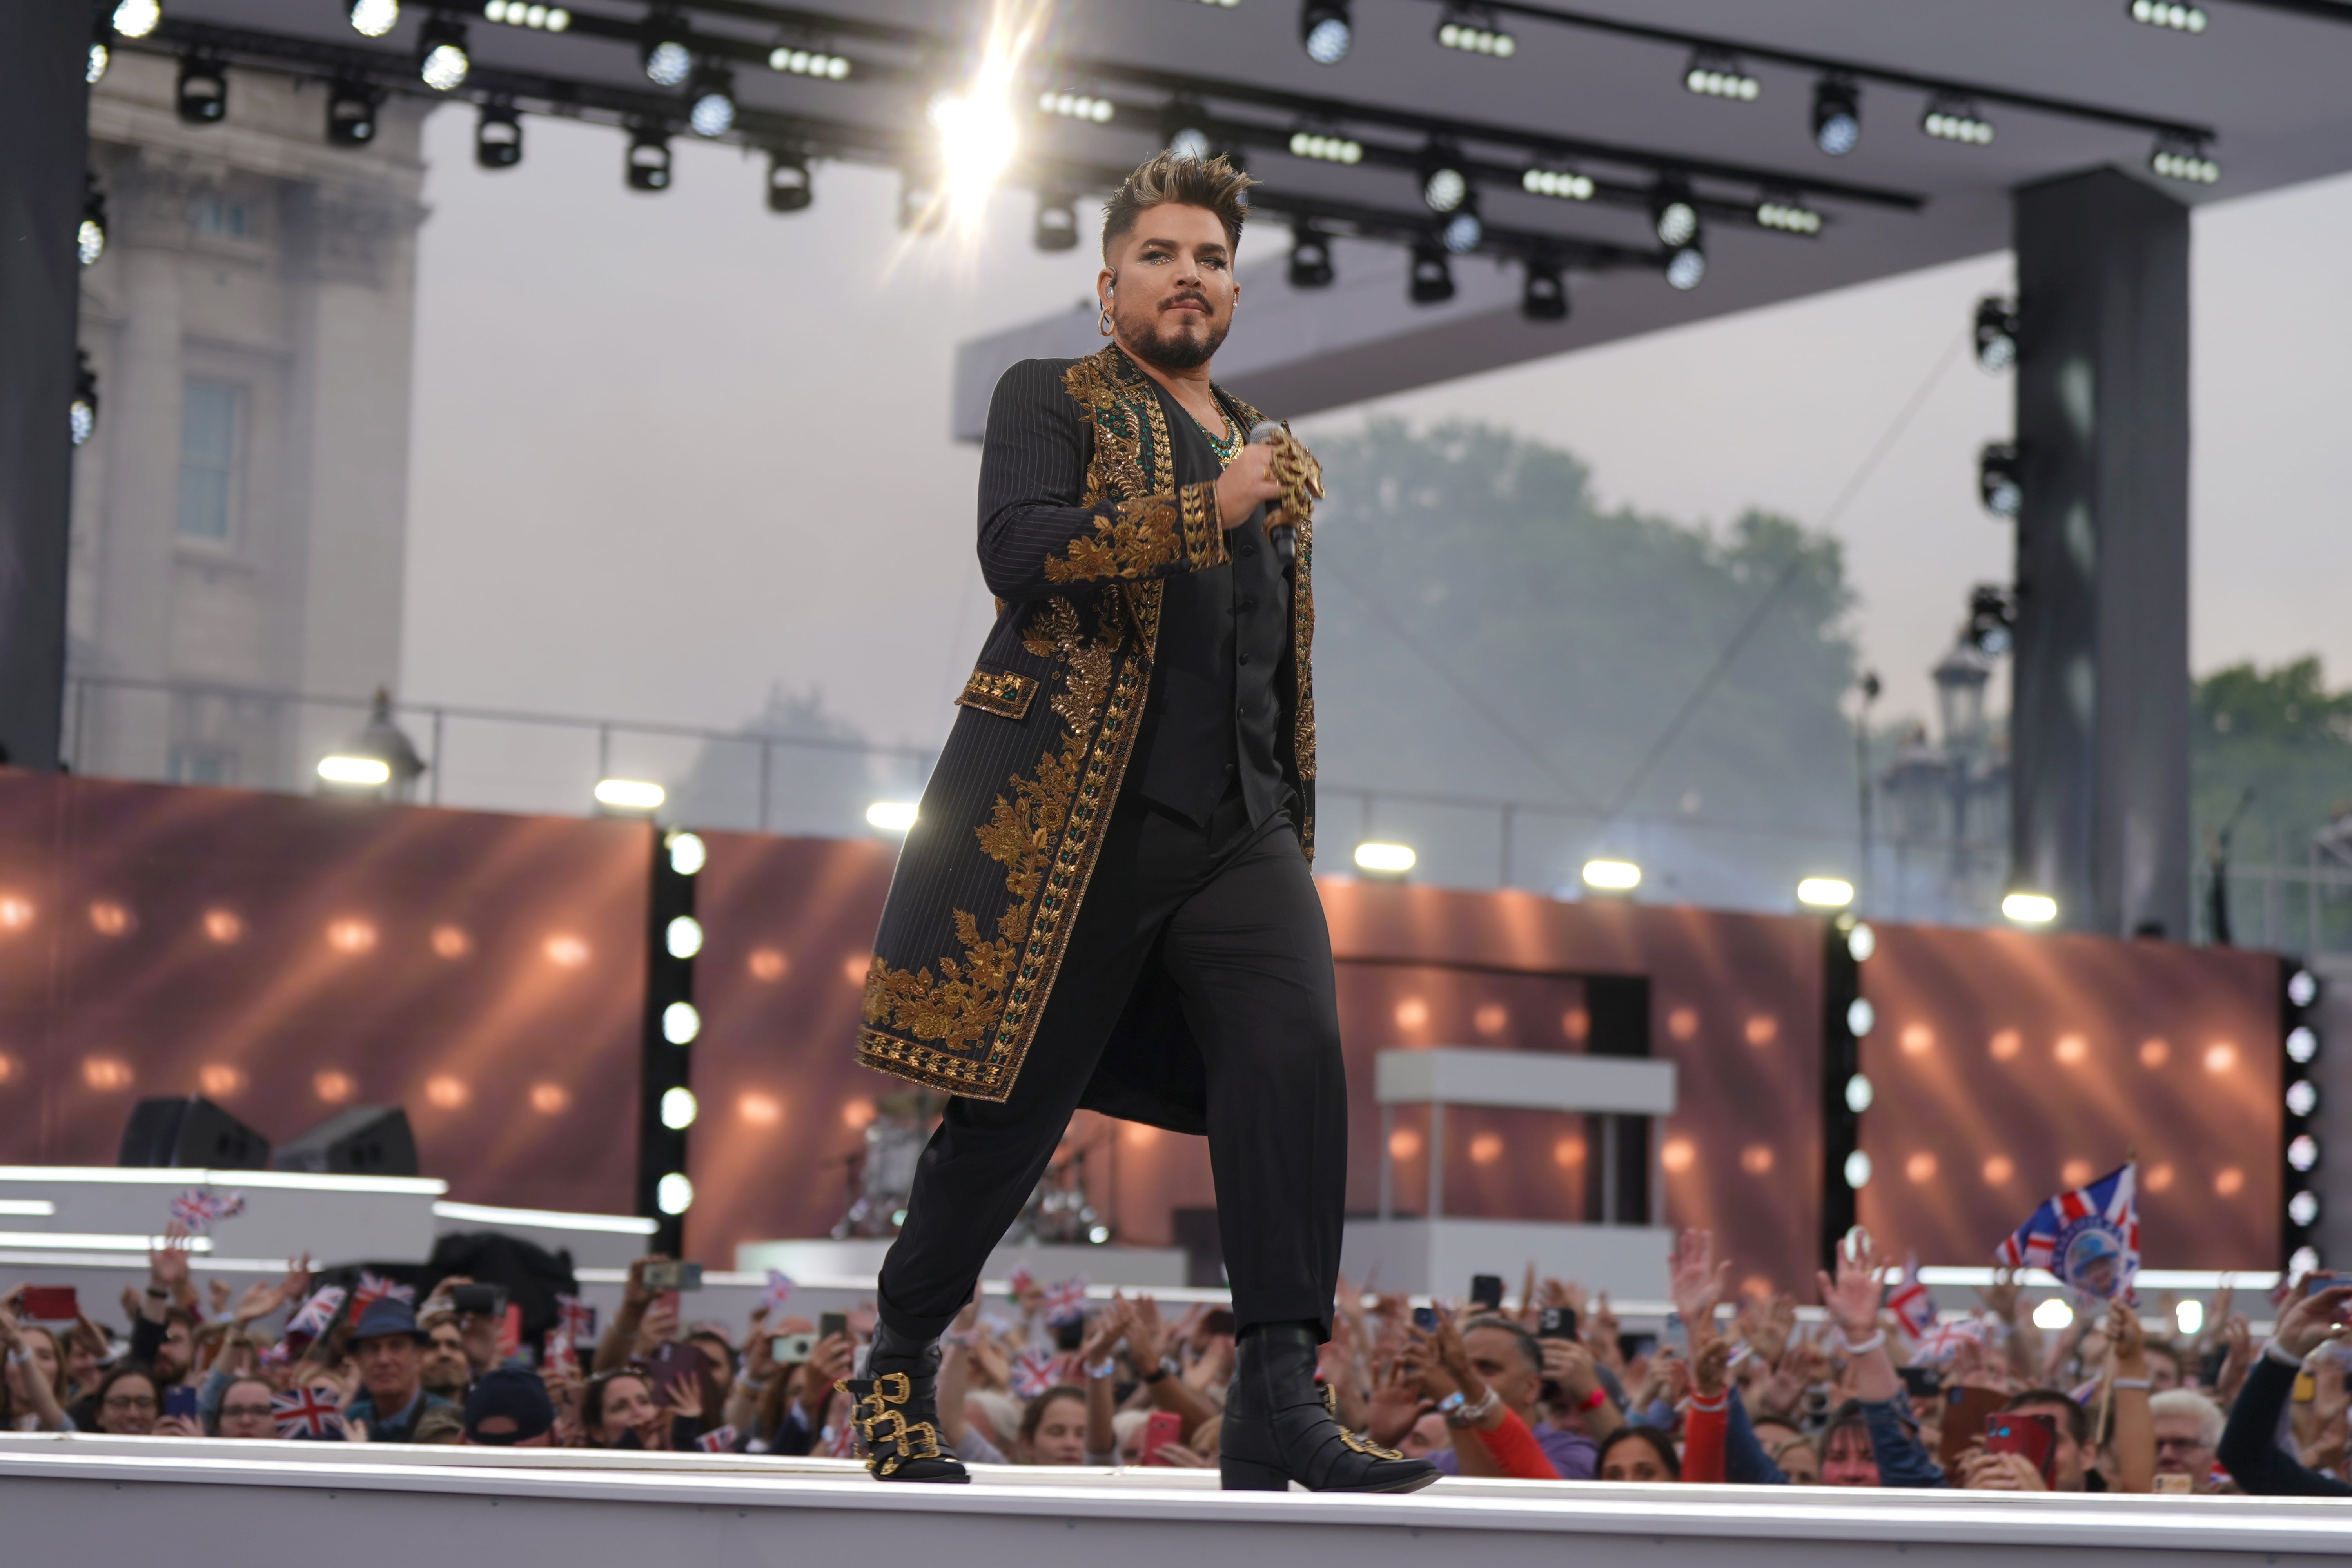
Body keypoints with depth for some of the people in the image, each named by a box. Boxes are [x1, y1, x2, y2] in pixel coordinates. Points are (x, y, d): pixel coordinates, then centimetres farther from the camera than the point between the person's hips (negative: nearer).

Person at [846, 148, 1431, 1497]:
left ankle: (1280, 1402, -21)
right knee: (1014, 1108, 0)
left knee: (1296, 1054, -18)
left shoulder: (1268, 452, 24)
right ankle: (901, 1364, 21)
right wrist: (1206, 510, -18)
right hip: (1067, 814, -4)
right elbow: (1017, 548, -13)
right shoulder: (1051, 400, 7)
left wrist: (1295, 839, 21)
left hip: (1235, 830, 5)